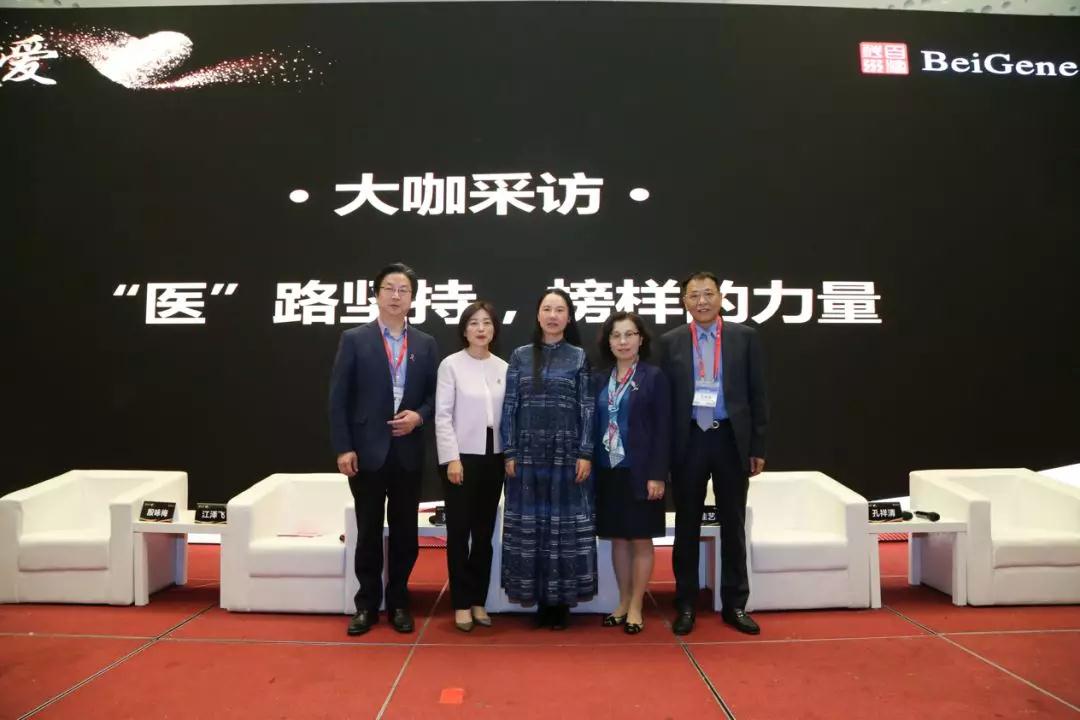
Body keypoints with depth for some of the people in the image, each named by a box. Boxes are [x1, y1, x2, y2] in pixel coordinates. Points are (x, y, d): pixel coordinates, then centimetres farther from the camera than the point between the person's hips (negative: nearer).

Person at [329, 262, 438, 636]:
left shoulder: (426, 344, 8)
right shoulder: (354, 339, 1)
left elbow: (434, 394, 10)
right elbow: (338, 398, -3)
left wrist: (419, 416, -11)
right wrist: (343, 448, -10)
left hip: (408, 451, 2)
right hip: (367, 450, -2)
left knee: (405, 532, 9)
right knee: (368, 532, 7)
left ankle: (398, 603, 23)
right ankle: (367, 604, 21)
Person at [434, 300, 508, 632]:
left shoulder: (503, 367, 5)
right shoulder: (451, 365, -4)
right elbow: (443, 415, -7)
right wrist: (451, 458, -12)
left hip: (493, 457, 4)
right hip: (462, 456, -3)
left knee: (485, 532, 10)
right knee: (459, 531, 3)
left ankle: (478, 600, 22)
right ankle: (462, 603, 14)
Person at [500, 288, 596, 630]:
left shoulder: (579, 357, 4)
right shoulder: (520, 356, 6)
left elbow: (587, 407, 1)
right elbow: (509, 406, 4)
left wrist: (586, 453, -6)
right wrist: (509, 452, -2)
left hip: (567, 453, -1)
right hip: (529, 453, 1)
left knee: (566, 525, 2)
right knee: (529, 525, 3)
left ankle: (561, 602, 14)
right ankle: (540, 600, 16)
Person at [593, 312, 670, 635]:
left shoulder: (654, 377, -4)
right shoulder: (600, 379, 8)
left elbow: (663, 429, -8)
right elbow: (595, 425, 8)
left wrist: (657, 474, -13)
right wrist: (591, 467, 3)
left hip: (640, 472, -4)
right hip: (608, 471, 4)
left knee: (641, 539, 5)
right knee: (618, 538, 12)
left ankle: (635, 607, 16)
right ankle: (623, 603, 24)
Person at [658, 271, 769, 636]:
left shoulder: (745, 337, 3)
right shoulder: (670, 342, 3)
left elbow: (758, 394, 3)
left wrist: (758, 447, -1)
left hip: (731, 439, 0)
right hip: (688, 441, 0)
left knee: (733, 525, 10)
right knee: (687, 526, 8)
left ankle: (734, 604, 23)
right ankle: (685, 605, 20)